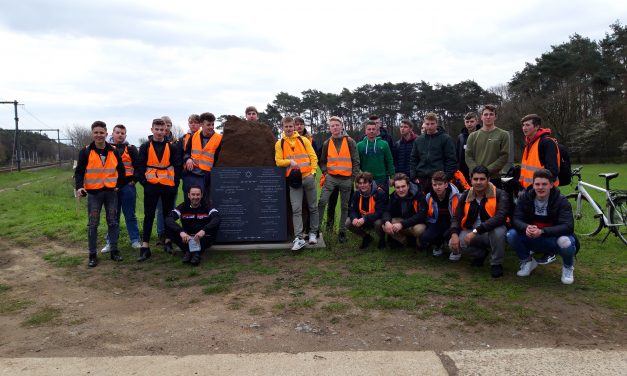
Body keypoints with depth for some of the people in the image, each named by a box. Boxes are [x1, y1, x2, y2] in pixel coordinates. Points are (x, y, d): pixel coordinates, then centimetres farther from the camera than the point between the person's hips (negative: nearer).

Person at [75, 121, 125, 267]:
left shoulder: (113, 151, 4)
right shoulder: (85, 152, -4)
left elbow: (121, 170, 15)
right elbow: (79, 172, -4)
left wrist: (119, 185, 11)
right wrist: (79, 187, -18)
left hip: (111, 192, 2)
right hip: (93, 193, -2)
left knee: (113, 222, 7)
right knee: (93, 224, 0)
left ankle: (114, 251, 17)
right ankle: (92, 255, 9)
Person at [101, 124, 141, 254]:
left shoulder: (131, 149, 5)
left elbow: (138, 166, 1)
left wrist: (134, 180, -6)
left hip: (127, 186, -2)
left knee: (130, 215, 4)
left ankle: (135, 240, 11)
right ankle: (110, 242, 16)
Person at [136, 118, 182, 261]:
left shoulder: (171, 147, 6)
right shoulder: (145, 147, 3)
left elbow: (177, 165, 6)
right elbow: (140, 165, 2)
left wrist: (176, 182, -2)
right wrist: (143, 181, -7)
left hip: (168, 185, 2)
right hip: (151, 185, -1)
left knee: (168, 214, 10)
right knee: (149, 215, -1)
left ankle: (168, 241, 24)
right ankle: (145, 247, 0)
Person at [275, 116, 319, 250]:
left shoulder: (303, 140, 8)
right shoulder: (279, 143, 8)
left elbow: (313, 156, 5)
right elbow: (278, 161, 3)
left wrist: (313, 171, -6)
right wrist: (290, 161, -14)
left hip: (308, 178, 1)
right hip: (294, 179, -1)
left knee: (313, 207, 8)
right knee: (296, 210, -6)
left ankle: (313, 233, 22)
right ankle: (299, 238, -6)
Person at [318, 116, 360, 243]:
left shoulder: (350, 142, 1)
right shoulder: (327, 143, 7)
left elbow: (356, 161, 1)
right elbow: (322, 161, 15)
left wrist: (354, 178, -5)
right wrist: (325, 173, -1)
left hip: (346, 179, -1)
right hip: (331, 178, 1)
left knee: (344, 206, 7)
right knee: (322, 201, -12)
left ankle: (342, 231, 18)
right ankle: (316, 228, -3)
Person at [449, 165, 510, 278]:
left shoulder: (499, 194, -14)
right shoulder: (466, 196, 1)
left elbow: (501, 216, -29)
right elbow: (456, 218, 3)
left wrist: (476, 231, -36)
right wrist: (454, 234, -19)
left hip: (491, 233, -4)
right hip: (471, 232, 4)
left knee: (498, 230, -38)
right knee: (454, 244, -22)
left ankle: (496, 264, -9)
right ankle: (481, 253, 12)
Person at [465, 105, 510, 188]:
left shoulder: (503, 135, 4)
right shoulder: (473, 136, 11)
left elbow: (504, 156, -4)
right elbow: (468, 156, 5)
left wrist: (487, 170, -13)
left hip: (494, 178, -2)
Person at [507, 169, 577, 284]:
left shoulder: (561, 201, -16)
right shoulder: (525, 197, -9)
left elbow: (568, 227, -26)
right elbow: (516, 219, -14)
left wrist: (542, 231, -40)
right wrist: (526, 228, -38)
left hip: (554, 238, -2)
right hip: (532, 239, 2)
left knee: (565, 242, -36)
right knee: (511, 235, -24)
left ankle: (568, 267, 0)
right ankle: (527, 261, 5)